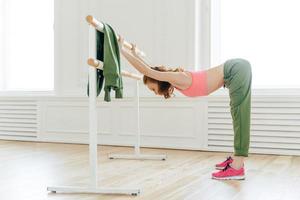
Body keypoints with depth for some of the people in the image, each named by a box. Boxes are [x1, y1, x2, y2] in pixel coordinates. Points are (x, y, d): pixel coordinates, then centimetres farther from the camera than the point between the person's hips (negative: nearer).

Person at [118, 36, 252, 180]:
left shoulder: (177, 78, -14)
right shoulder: (176, 79, 11)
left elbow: (146, 71, -18)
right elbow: (150, 70, 27)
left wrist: (122, 49, -12)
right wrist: (135, 54, 30)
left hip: (236, 71, -10)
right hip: (237, 69, 10)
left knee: (240, 118, -10)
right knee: (238, 117, 14)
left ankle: (237, 168, -7)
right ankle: (236, 159, 24)